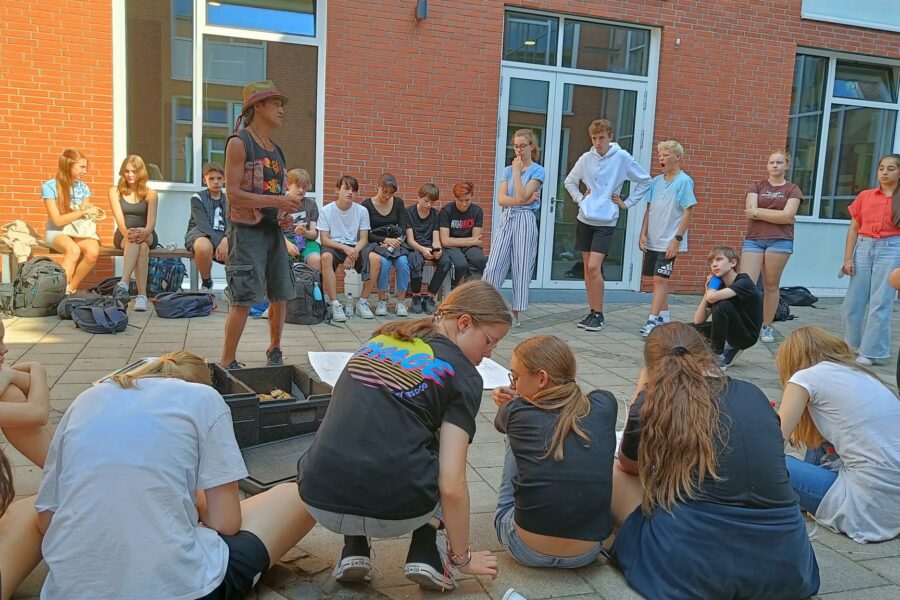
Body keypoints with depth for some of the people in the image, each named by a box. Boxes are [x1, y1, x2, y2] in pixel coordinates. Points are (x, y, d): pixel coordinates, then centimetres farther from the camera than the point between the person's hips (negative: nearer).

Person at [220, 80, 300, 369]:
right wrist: (276, 201, -21)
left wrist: (286, 213, 3)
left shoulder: (276, 149, 15)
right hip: (247, 230, -7)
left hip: (274, 230, 7)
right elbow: (233, 194, -15)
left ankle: (274, 351, 29)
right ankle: (227, 362, 2)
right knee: (243, 300, -8)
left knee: (279, 296, 11)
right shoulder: (239, 143, -8)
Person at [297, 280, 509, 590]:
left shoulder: (379, 339, 15)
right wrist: (462, 556, 11)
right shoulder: (463, 375, 0)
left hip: (321, 499, 4)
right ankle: (424, 553, 15)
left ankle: (354, 550, 20)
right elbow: (451, 486, -5)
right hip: (395, 511, -3)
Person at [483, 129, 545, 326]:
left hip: (525, 220, -4)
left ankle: (515, 313, 9)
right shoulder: (508, 170, 12)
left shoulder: (537, 171, -1)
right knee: (493, 266, -2)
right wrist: (523, 200, -12)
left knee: (521, 268, 1)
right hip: (507, 220, 4)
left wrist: (517, 171, -10)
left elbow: (521, 196, -13)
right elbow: (501, 199, 0)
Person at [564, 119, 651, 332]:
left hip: (606, 221, -4)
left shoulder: (622, 158, -6)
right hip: (585, 219, 4)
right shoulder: (586, 158, 4)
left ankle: (599, 315, -2)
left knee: (594, 267, -13)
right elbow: (570, 181, 19)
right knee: (588, 268, 8)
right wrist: (579, 198, 6)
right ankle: (592, 311, 18)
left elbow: (645, 181, 2)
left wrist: (627, 203, -1)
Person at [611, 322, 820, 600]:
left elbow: (628, 466, 19)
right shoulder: (754, 395, 9)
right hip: (785, 567, 4)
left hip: (691, 565, -4)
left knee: (613, 472, 16)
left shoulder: (652, 404, -2)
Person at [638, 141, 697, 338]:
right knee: (658, 279, 13)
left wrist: (677, 239, -14)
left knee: (660, 279, -10)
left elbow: (688, 212, -10)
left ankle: (652, 320, -10)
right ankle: (664, 316, 25)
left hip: (669, 242, -6)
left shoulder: (684, 181, -8)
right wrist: (643, 233, 5)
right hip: (652, 240, 6)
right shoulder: (656, 181, 10)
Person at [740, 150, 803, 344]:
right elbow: (750, 212, -3)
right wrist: (778, 215, -4)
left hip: (780, 241, -1)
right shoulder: (756, 186, 12)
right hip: (753, 239, 1)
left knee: (771, 285, 3)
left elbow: (787, 216, -7)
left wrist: (759, 212, -4)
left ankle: (767, 326, 13)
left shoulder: (792, 190, 8)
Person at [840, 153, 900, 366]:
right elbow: (853, 229, 8)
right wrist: (848, 259, 3)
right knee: (853, 300, 6)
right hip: (863, 248, 3)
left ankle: (871, 352, 8)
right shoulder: (865, 196, 7)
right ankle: (850, 345, 23)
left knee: (880, 304, -1)